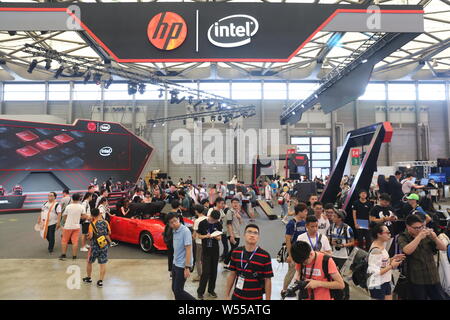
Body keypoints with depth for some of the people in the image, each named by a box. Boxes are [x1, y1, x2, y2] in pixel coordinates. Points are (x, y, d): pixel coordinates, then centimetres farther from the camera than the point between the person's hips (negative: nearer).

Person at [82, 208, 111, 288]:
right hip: (104, 245, 2)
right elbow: (109, 233, 5)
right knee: (103, 264, 7)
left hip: (95, 246, -2)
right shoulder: (105, 222, -3)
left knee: (89, 262, 19)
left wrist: (88, 237, 6)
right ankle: (100, 281, 5)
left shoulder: (92, 224, -11)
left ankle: (88, 278, 33)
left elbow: (90, 236, -15)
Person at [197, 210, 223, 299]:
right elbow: (199, 235, -2)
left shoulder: (219, 224, -2)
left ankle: (211, 290, 27)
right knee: (206, 272, -6)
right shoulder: (202, 223, -9)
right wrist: (206, 236, -21)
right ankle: (200, 291, 11)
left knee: (214, 271, 10)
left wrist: (216, 237, -20)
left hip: (215, 250, 3)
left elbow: (219, 237, 3)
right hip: (206, 250, -3)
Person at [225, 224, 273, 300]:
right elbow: (232, 275, 6)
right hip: (237, 296, 3)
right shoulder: (236, 252, -2)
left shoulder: (265, 256, -11)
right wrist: (227, 295, 7)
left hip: (256, 297, -2)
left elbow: (267, 280, -6)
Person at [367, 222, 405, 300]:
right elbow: (376, 272, -24)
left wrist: (392, 259, -1)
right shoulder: (376, 251, -24)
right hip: (377, 285, -9)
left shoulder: (381, 245, 4)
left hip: (385, 282, 9)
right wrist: (391, 266, -19)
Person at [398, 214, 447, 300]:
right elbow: (407, 251, -26)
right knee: (420, 297, 7)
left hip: (433, 277, 4)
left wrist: (434, 237, -17)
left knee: (439, 297, 11)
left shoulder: (427, 235, 4)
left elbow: (443, 248, 1)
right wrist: (419, 236, -28)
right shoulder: (403, 237, -7)